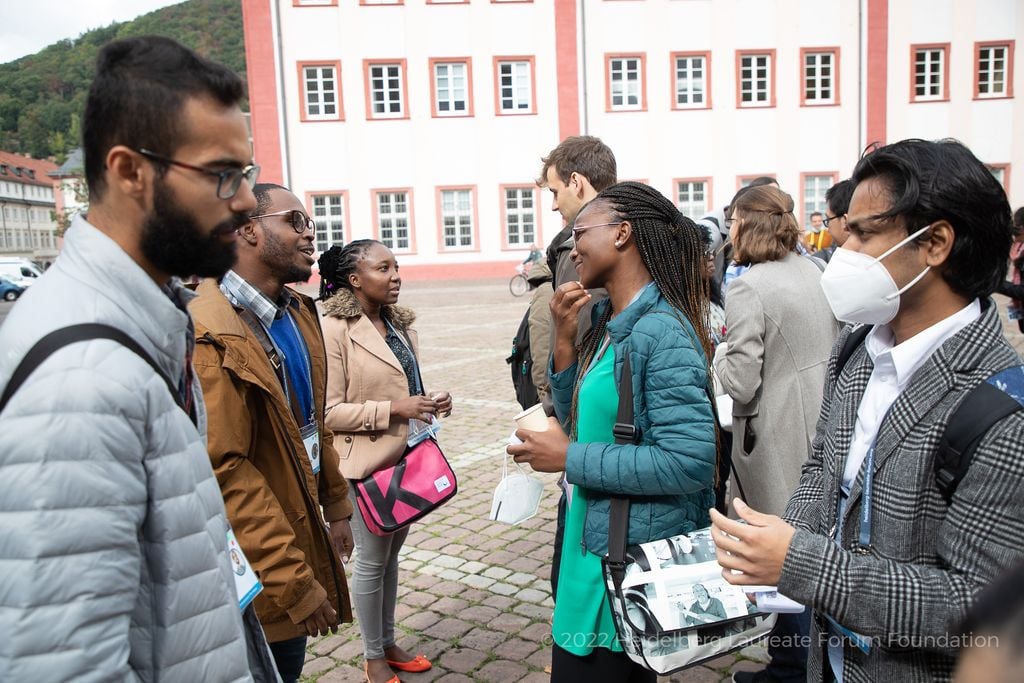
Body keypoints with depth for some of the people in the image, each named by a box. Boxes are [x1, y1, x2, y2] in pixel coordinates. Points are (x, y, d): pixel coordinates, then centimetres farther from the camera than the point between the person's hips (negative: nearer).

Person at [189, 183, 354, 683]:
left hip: (302, 529, 8)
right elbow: (225, 473, -25)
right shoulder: (212, 335, -23)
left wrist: (335, 506, 15)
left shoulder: (298, 311, 6)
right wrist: (296, 584, -21)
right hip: (259, 576, -8)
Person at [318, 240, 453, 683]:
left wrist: (429, 403, -1)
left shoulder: (399, 323, 8)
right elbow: (329, 411, -18)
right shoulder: (335, 329, -16)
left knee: (392, 553, 19)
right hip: (368, 463, -7)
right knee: (371, 560, 8)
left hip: (407, 457, 7)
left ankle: (388, 643, 36)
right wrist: (393, 409, -24)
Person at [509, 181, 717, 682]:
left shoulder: (663, 331, -21)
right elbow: (581, 420, 10)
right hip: (596, 542, 8)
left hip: (634, 558, -8)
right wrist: (564, 339, -3)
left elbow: (689, 462, -26)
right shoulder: (608, 321, 6)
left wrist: (569, 459, -21)